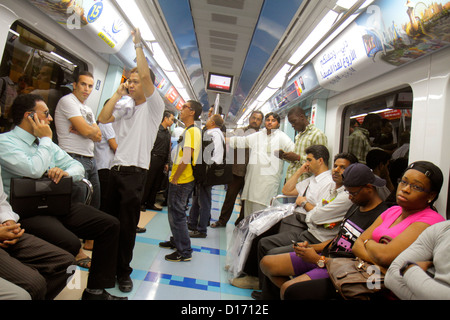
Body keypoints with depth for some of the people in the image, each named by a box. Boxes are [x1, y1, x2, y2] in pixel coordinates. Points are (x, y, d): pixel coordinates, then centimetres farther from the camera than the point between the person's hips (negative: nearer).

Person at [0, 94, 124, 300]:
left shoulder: (46, 142, 19)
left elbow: (77, 167, 15)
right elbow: (34, 170, -22)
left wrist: (66, 172, -9)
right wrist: (45, 139, -7)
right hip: (27, 212, -7)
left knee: (110, 225, -7)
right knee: (69, 242, -33)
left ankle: (95, 290, 2)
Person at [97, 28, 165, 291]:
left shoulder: (154, 106, -2)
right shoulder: (125, 105, 16)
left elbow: (145, 75, -15)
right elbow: (103, 118, 4)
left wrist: (138, 45, -8)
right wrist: (118, 93, 4)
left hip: (135, 172, -6)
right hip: (116, 168, 6)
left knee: (128, 224, 0)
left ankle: (124, 272, 14)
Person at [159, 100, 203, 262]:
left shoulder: (192, 131, -16)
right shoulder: (188, 131, 16)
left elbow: (186, 159, -23)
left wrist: (175, 178, -16)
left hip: (182, 181, -10)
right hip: (179, 180, 10)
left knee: (177, 214, -4)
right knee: (174, 211, 20)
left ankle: (184, 252, 5)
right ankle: (176, 241, 36)